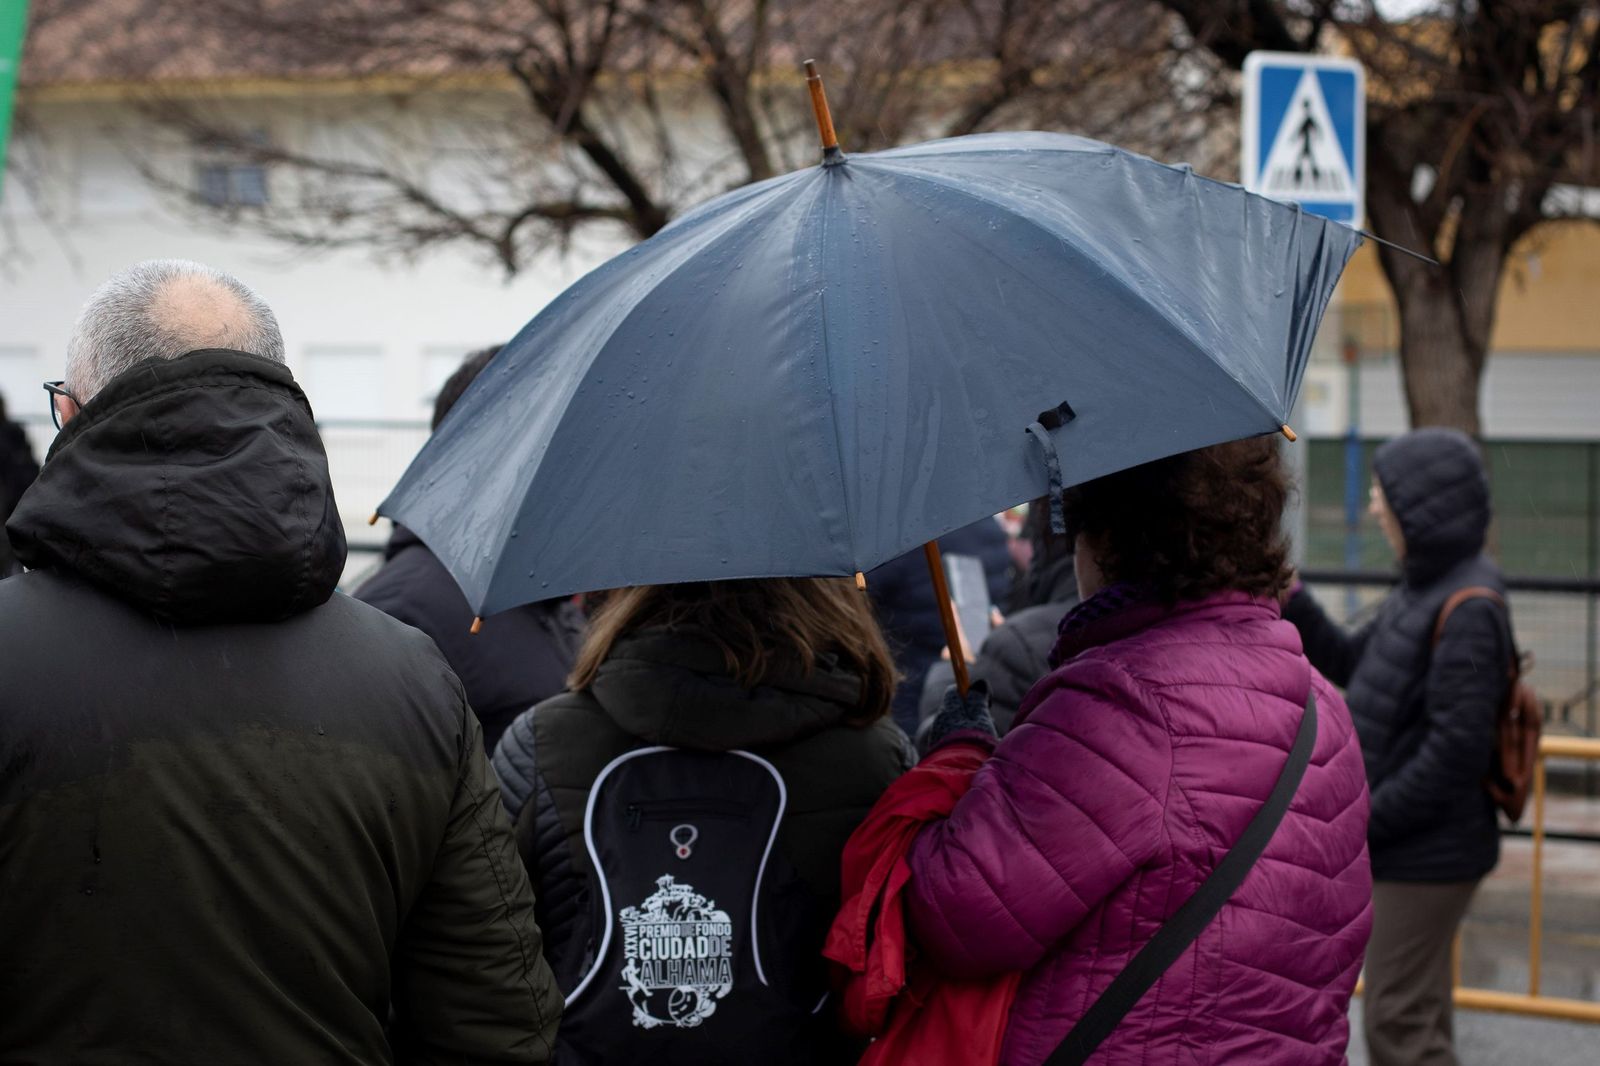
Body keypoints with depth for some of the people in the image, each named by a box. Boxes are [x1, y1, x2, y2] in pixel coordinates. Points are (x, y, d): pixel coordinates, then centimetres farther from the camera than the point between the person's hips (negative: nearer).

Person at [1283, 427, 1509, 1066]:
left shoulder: (1469, 610, -20)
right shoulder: (1423, 590, 7)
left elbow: (1457, 749, -24)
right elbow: (1348, 664, 19)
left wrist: (1363, 823, -18)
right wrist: (1287, 600, 6)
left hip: (1427, 855, -9)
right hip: (1409, 848, 9)